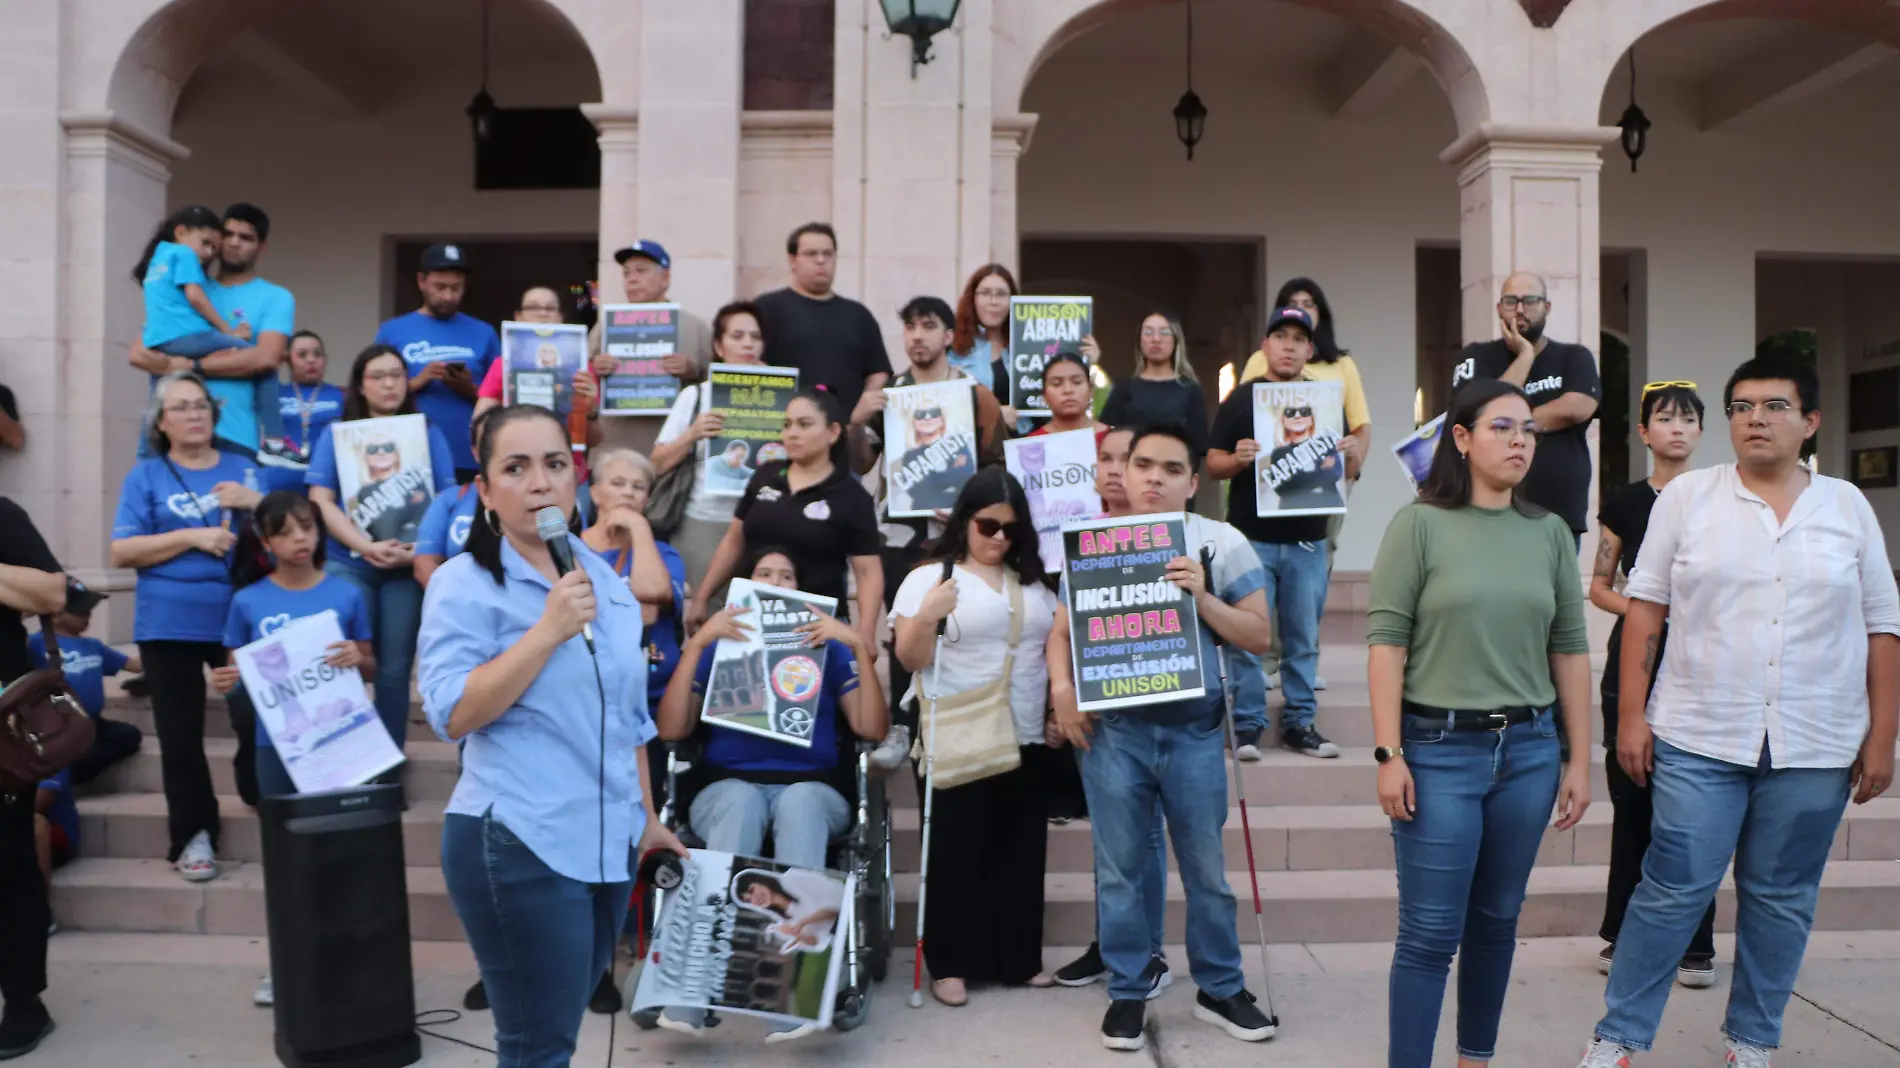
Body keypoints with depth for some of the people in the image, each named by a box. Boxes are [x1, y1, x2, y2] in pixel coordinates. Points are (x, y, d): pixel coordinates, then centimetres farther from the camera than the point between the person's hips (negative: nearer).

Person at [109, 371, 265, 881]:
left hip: (242, 618, 1)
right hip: (169, 626, -1)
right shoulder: (146, 475, 4)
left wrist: (254, 504, -11)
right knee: (180, 733, 6)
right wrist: (192, 536, -15)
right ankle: (193, 834, 16)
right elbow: (121, 552, -4)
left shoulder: (244, 468, 10)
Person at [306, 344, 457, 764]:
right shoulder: (336, 433, 8)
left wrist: (420, 550, -13)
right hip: (348, 566, 0)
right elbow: (321, 501, 0)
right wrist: (367, 546, -13)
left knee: (394, 669, 4)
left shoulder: (428, 433, 8)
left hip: (409, 568, 0)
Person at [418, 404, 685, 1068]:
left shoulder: (605, 580, 10)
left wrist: (647, 817, 18)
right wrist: (549, 630, -22)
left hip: (608, 843, 6)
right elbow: (451, 714, -18)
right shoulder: (465, 583, -8)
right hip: (519, 846, -6)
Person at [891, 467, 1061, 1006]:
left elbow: (1055, 648, 18)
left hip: (1024, 739, 5)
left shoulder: (1034, 581, 13)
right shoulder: (929, 577, -3)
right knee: (956, 852, 1)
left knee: (1021, 851, 11)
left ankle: (1020, 958, 22)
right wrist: (926, 617, -25)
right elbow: (911, 660, -8)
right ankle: (951, 964, 12)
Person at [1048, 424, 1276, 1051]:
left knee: (1207, 869, 10)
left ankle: (1220, 990, 28)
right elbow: (1061, 630, 8)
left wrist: (1202, 596, -15)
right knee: (1120, 870, 9)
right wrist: (1061, 687, -10)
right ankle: (1127, 993, 23)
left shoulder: (1223, 544, 0)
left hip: (1194, 730, 0)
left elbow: (1258, 637, 0)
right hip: (1111, 729, 1)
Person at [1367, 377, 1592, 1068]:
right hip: (1440, 748, -4)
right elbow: (1386, 642, -9)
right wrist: (1389, 755, -13)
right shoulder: (1419, 525, -5)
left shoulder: (1549, 533, 7)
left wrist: (1579, 760, 7)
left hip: (1529, 749, 4)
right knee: (1430, 933, -2)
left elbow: (1569, 650, 9)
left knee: (1497, 921, 15)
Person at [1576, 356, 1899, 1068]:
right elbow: (1645, 608, 1)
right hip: (1699, 739, -2)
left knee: (1781, 900, 11)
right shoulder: (1687, 497, 1)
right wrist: (1631, 713, -4)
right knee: (1673, 890, 0)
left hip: (1815, 745, 2)